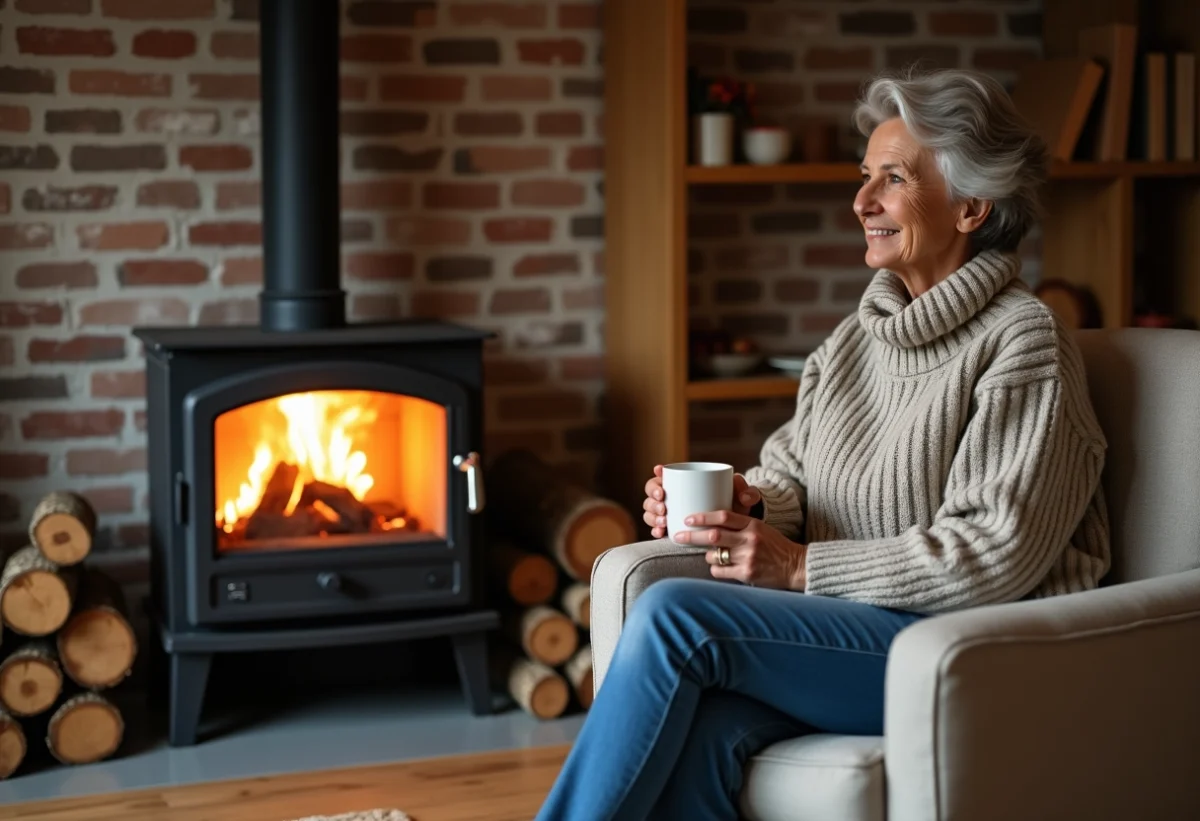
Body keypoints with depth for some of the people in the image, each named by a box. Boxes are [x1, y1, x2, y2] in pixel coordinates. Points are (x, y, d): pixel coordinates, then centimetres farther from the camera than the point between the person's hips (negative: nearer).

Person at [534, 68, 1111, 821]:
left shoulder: (1024, 347, -8)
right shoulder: (861, 335, 16)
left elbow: (995, 554, -16)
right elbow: (791, 477, 19)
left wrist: (800, 567, -16)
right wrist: (743, 508, -6)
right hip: (853, 630, 6)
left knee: (673, 615, -24)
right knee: (701, 728, -28)